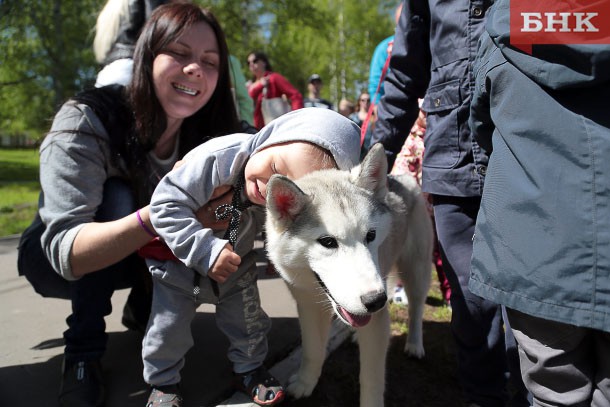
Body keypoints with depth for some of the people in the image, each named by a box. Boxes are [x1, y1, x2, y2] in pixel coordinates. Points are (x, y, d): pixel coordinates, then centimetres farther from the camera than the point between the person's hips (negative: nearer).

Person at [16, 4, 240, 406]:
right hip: (54, 260, -4)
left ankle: (142, 308, 8)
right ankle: (83, 350, -15)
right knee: (116, 197, -31)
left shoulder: (206, 132, -17)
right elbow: (67, 252, -38)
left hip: (139, 257, 4)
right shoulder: (86, 121, -30)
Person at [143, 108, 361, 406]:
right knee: (170, 323, 5)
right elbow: (166, 204, -36)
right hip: (179, 259, -2)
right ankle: (162, 381, 32)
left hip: (235, 267, 3)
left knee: (248, 319, 10)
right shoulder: (218, 158, -40)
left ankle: (249, 368, 39)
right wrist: (206, 250, -40)